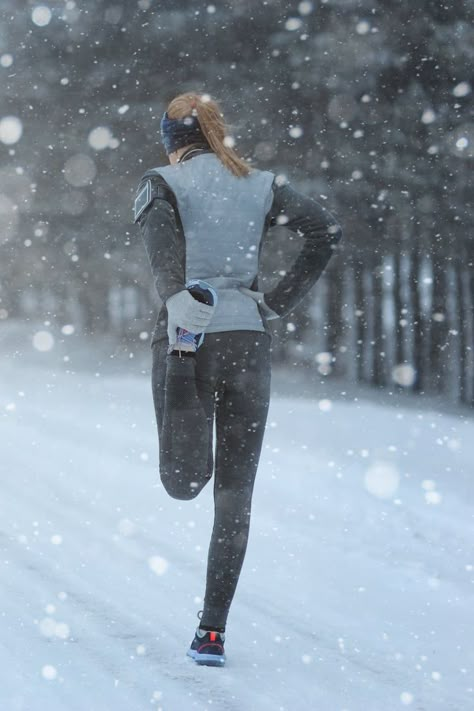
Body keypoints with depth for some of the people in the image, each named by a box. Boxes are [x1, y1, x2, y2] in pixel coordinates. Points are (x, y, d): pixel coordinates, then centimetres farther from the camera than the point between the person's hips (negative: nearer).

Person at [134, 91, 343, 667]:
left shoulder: (161, 184, 4)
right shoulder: (259, 185, 12)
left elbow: (163, 246, -16)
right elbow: (326, 230, 0)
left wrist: (180, 309, -26)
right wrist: (277, 303, 3)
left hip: (186, 336, -2)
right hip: (248, 341, 2)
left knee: (185, 482, 12)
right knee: (234, 494, 4)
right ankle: (212, 631, 0)